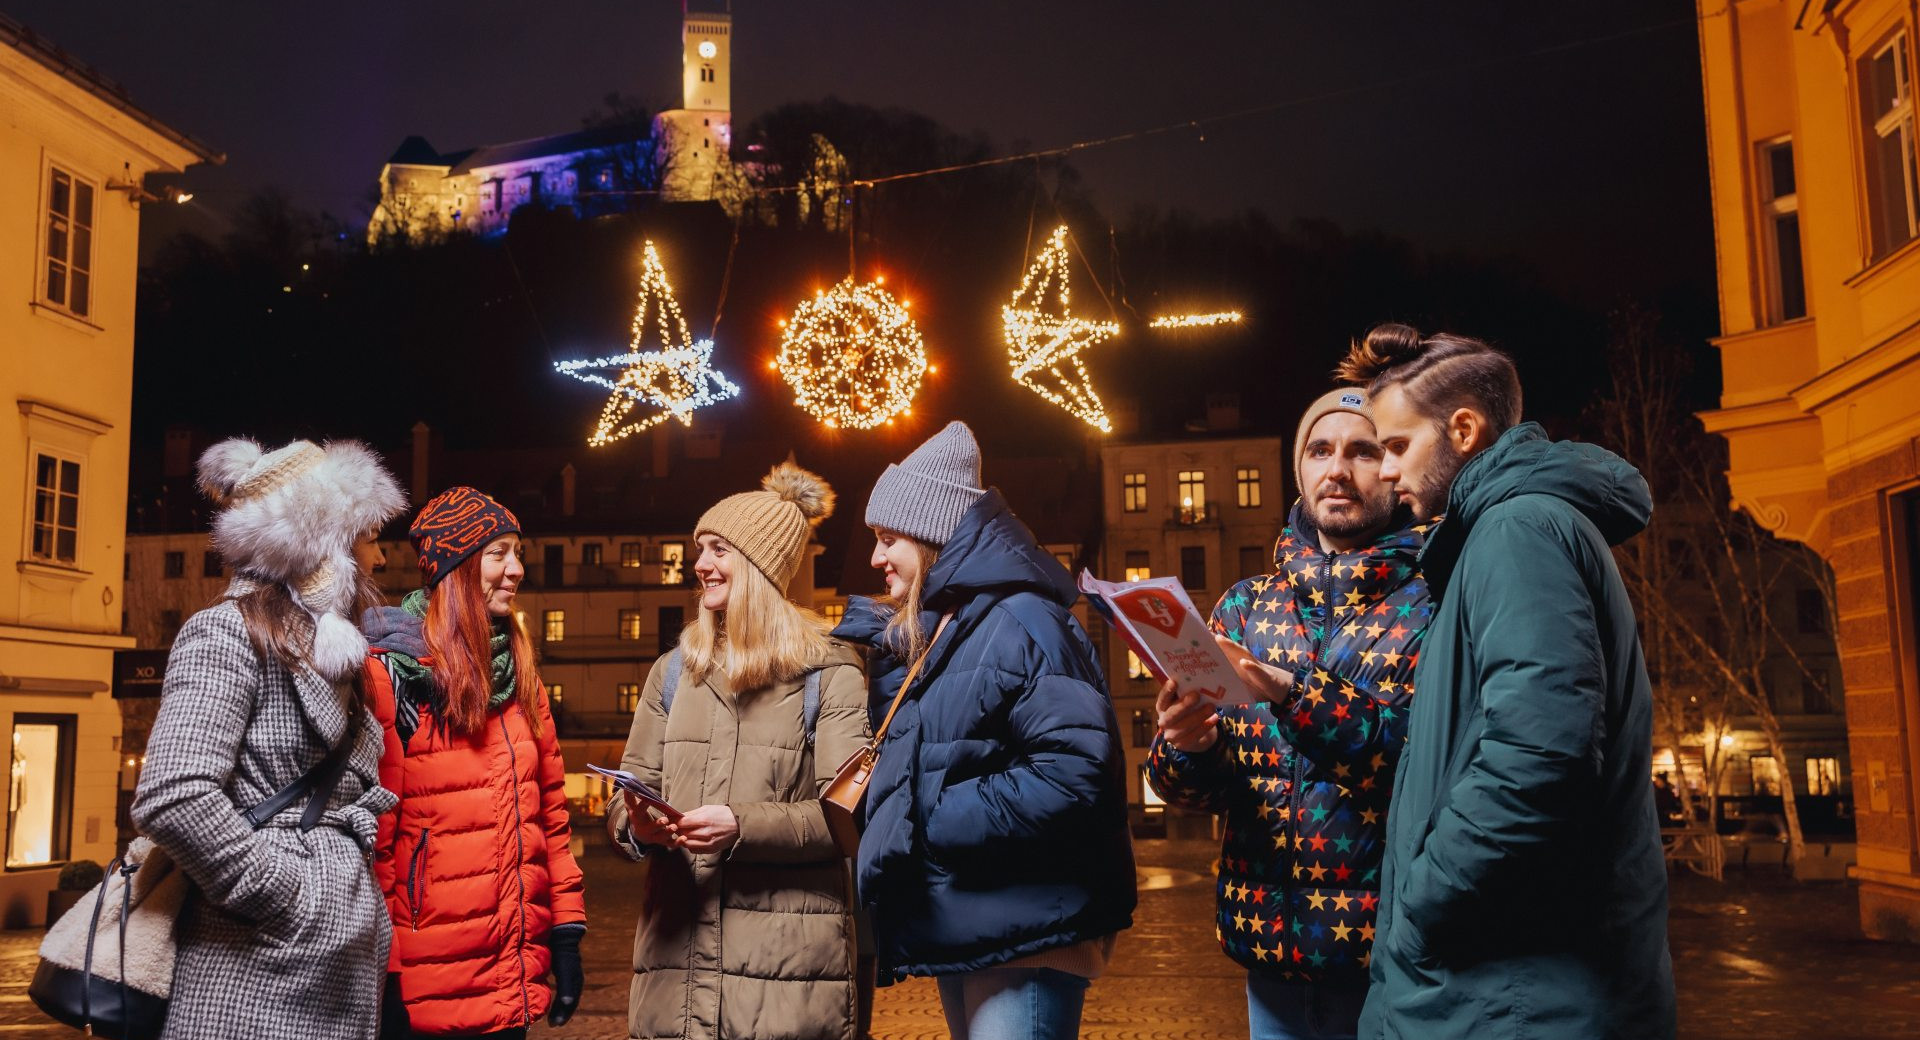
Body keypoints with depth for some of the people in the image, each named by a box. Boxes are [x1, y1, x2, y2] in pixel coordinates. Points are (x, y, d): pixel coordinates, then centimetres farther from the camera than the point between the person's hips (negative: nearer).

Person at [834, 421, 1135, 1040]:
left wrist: (927, 820, -20)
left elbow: (1073, 776, -25)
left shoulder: (1021, 623, -15)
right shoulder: (929, 636, 14)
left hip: (1021, 934, -10)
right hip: (959, 931, 10)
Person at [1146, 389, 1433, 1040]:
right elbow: (1189, 789, 6)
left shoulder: (1436, 602, -6)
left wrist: (1293, 695, -29)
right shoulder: (1245, 607, 7)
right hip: (1269, 938, 4)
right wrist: (1185, 744, -16)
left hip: (1389, 942, -4)